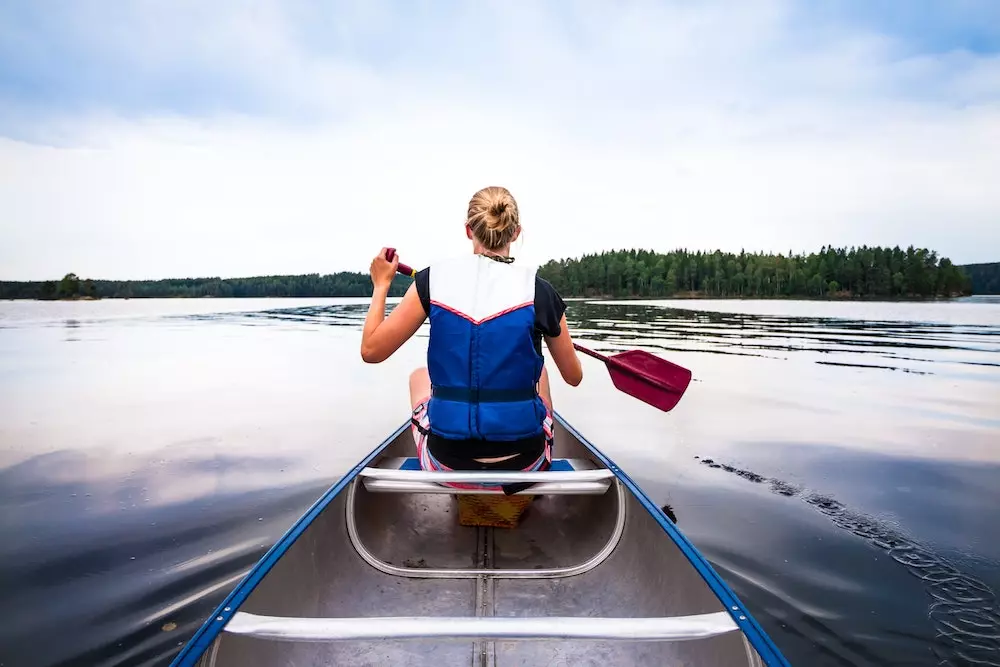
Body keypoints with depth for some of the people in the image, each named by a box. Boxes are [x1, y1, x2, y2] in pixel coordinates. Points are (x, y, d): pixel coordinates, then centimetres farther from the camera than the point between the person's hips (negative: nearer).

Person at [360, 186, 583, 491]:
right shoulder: (539, 290, -9)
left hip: (447, 464, 1)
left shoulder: (432, 280, -8)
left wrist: (381, 283, 12)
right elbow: (574, 377, 3)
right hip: (524, 463, 0)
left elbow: (371, 350, -2)